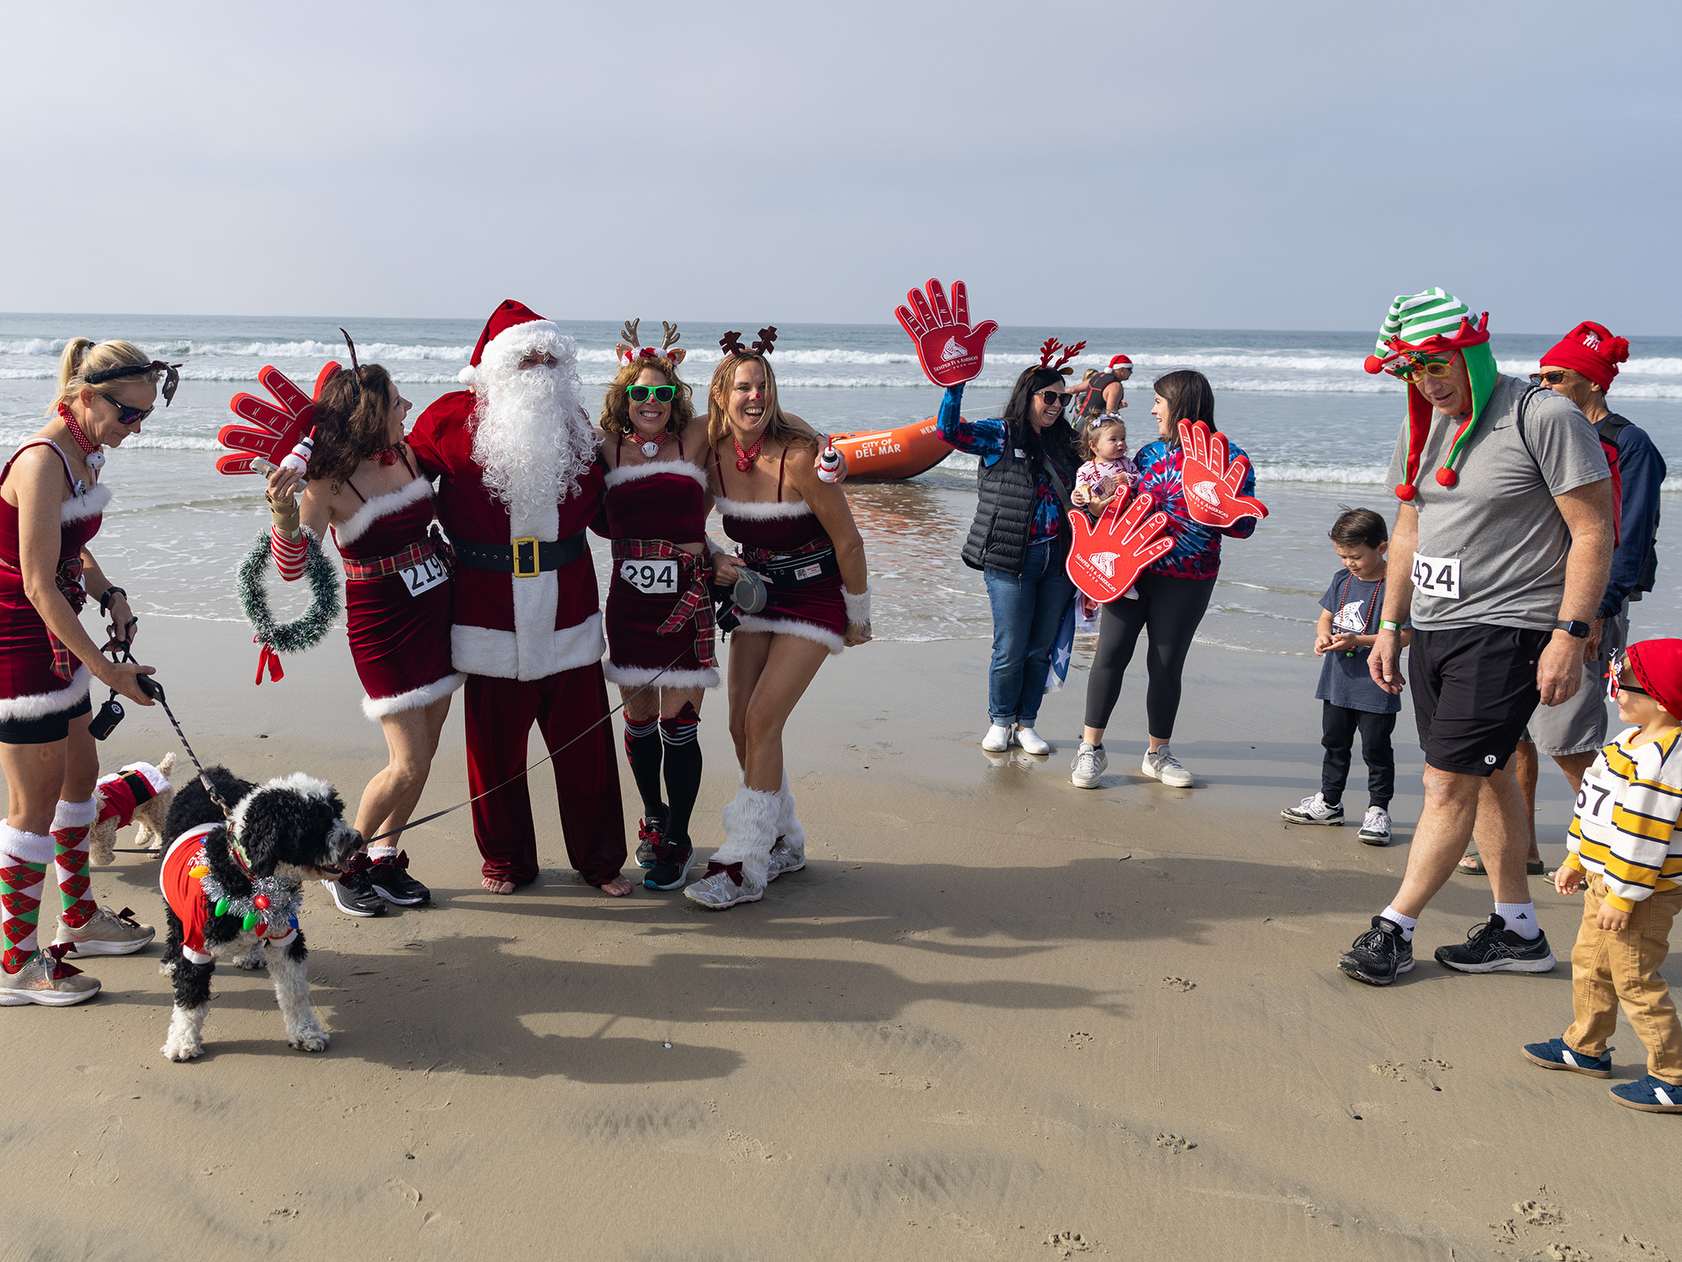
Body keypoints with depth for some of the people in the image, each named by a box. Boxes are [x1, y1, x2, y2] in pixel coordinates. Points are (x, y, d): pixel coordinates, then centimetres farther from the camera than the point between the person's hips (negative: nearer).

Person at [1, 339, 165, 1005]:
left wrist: (110, 595, 1)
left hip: (53, 638, 10)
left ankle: (78, 917, 36)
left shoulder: (86, 452, 6)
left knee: (80, 770, 19)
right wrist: (107, 670, -23)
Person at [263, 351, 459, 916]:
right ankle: (346, 864, 16)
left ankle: (384, 859, 27)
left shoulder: (406, 453, 1)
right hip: (381, 627, -6)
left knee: (422, 755, 9)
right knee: (407, 765, -7)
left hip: (437, 614, 6)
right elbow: (292, 568, -22)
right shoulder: (330, 483, -16)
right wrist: (284, 515, -39)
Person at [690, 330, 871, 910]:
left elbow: (848, 541, -14)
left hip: (814, 599, -6)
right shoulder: (714, 453, -8)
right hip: (756, 594, 6)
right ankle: (782, 845, 23)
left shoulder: (799, 455, -23)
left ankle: (744, 866, -4)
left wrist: (858, 617, -6)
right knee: (742, 726, 4)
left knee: (762, 721, -12)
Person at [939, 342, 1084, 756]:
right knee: (1010, 651, -1)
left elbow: (1076, 496, 21)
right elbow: (949, 429, -14)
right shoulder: (997, 436, -1)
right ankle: (1000, 722, 20)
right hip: (1010, 560, -5)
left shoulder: (1062, 442, 14)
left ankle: (1026, 723, 23)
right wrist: (956, 381, -24)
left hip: (1057, 559, 5)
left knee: (1041, 650, 9)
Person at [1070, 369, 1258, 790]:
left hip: (1186, 581, -3)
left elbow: (1244, 525, -8)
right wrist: (1094, 499, 6)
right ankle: (1091, 747, 10)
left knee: (1166, 666, 4)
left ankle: (1158, 754, 23)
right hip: (1130, 568, 3)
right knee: (1110, 653, -3)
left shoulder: (1229, 457, -4)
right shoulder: (1150, 452, 11)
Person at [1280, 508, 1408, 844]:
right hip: (1337, 680, 7)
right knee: (1334, 743, 17)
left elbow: (1405, 634, -17)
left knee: (1376, 749, 2)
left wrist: (1358, 640, -24)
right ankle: (1329, 802, 29)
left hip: (1375, 687, -7)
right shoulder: (1342, 580, 6)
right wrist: (1323, 635, -8)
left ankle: (1378, 810, 12)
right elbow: (1325, 618, 15)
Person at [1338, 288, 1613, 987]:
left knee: (1450, 782, -7)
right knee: (1486, 775, 13)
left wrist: (1570, 636, -17)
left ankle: (1394, 928, 4)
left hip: (1506, 632, -8)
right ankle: (1518, 932, 24)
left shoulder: (1545, 416, -12)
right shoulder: (1421, 427, 10)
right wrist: (1390, 625, 16)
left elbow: (1593, 531, -12)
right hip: (1433, 630, 8)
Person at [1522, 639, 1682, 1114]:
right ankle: (1586, 1047, 35)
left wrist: (1623, 897, -23)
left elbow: (1644, 836, -26)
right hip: (1606, 881, 10)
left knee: (1635, 981, -2)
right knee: (1589, 963, 20)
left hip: (1642, 893, -10)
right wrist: (1576, 861, 22)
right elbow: (1599, 813, 18)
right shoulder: (1635, 743, 9)